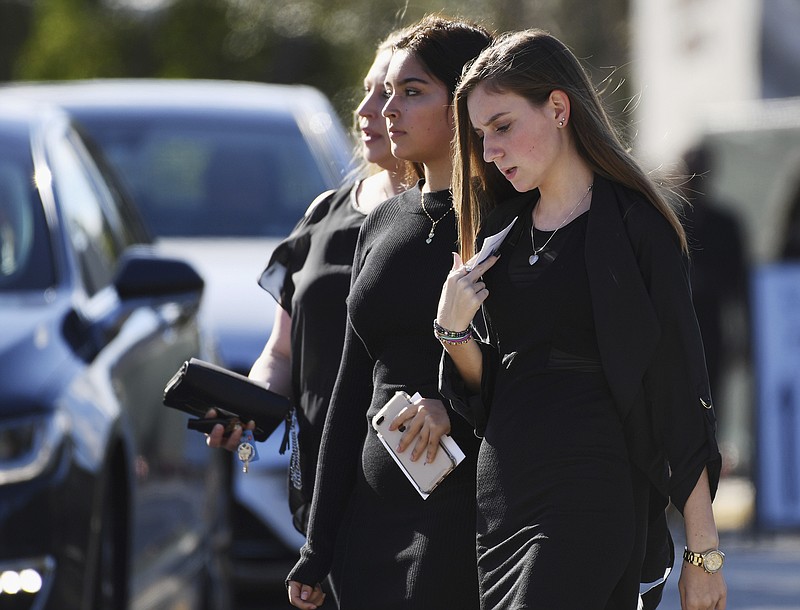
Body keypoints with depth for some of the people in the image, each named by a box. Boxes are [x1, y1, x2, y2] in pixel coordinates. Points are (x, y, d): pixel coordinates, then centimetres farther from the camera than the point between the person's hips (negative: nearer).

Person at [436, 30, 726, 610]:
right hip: (502, 493, 7)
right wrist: (453, 328, -3)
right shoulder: (502, 228, 15)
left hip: (590, 499, -7)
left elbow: (680, 385, -6)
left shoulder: (636, 225, -5)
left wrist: (704, 552, -9)